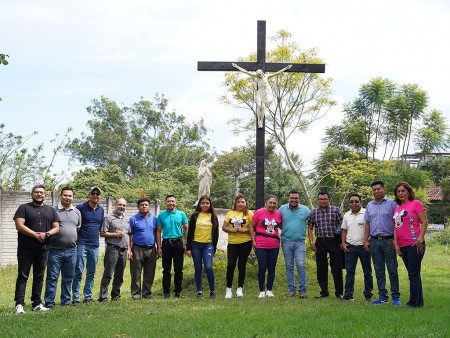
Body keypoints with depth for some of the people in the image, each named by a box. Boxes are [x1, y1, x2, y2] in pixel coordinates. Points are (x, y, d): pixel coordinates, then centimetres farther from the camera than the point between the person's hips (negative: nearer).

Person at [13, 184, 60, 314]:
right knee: (22, 276, -5)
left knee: (39, 277, 8)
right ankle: (19, 304, -7)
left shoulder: (51, 210, 15)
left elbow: (56, 228, 9)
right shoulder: (24, 208, 3)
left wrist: (46, 234, -12)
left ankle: (37, 303, 13)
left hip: (43, 249, 4)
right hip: (25, 249, -4)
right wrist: (35, 235, -15)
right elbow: (19, 225, -9)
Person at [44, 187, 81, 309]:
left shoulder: (77, 212, 13)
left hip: (71, 250, 4)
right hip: (55, 249, -4)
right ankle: (49, 302, 2)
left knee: (68, 278, 11)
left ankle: (66, 301, 19)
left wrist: (74, 240, 12)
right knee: (52, 277, -2)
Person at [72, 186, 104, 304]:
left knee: (91, 273, 9)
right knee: (78, 272, -5)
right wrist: (76, 232, -4)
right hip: (82, 244, -5)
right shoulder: (81, 207, -5)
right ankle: (75, 298, -1)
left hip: (95, 245, 5)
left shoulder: (101, 209, 11)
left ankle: (87, 297, 16)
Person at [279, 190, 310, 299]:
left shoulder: (305, 210, 2)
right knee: (289, 267, 8)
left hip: (300, 242, -1)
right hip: (286, 242, 2)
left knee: (301, 266, -7)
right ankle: (291, 290, 15)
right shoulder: (282, 209, 4)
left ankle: (303, 290, 1)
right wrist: (281, 231, 3)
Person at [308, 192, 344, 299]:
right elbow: (310, 228, 13)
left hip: (334, 242, -2)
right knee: (321, 269, 6)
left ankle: (339, 292, 9)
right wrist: (311, 242, 3)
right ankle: (324, 292, 15)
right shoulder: (313, 212, 7)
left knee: (337, 268, 0)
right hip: (320, 242, 3)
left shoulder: (335, 210, 0)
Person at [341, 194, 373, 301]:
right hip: (350, 247, 4)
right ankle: (348, 294, 8)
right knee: (349, 271, 4)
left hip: (363, 246, -4)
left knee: (367, 271, 4)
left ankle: (368, 294, 11)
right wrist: (343, 243, 7)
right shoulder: (347, 215, 12)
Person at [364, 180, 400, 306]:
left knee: (392, 270, -2)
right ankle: (382, 296, 15)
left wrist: (395, 240, -12)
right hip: (374, 241, 5)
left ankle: (396, 297, 5)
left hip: (388, 240, -5)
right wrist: (366, 240, 10)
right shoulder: (370, 205, 13)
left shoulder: (391, 204, -3)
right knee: (379, 271, 9)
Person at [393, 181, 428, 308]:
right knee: (414, 274, 13)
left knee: (413, 274, -6)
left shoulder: (416, 203, -4)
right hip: (403, 246, 7)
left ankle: (414, 302, -1)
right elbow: (396, 227, 14)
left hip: (415, 245, -7)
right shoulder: (397, 208, 15)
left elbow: (424, 223, -9)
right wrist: (396, 244, 5)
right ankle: (419, 301, 21)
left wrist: (420, 239, -19)